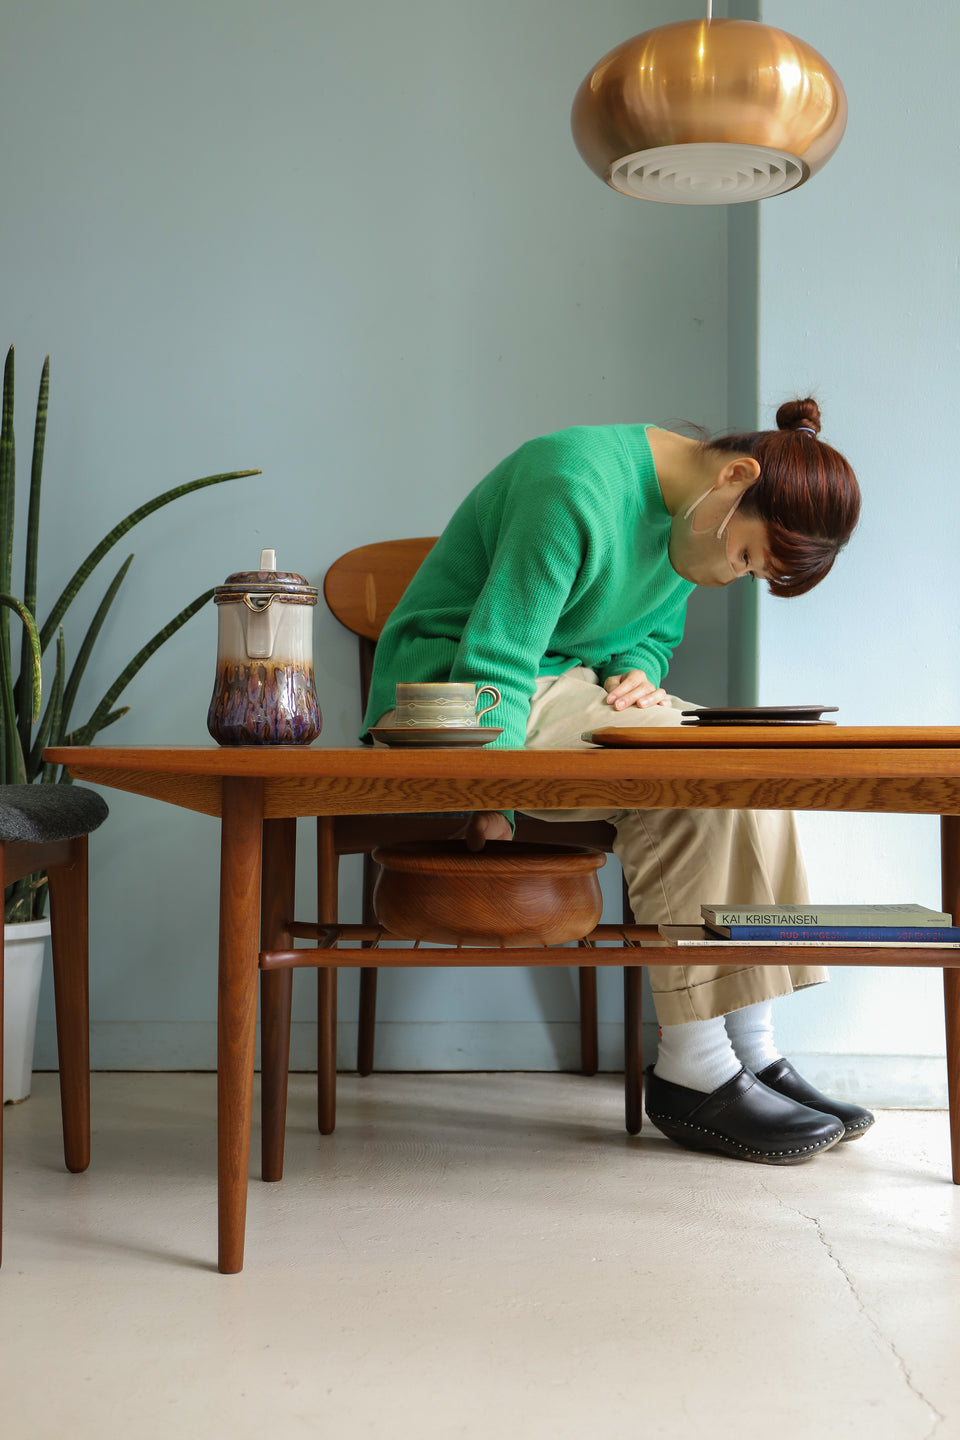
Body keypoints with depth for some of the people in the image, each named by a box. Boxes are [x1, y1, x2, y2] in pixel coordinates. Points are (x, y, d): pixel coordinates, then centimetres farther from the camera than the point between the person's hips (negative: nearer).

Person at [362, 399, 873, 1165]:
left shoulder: (688, 522, 5)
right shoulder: (579, 485, -23)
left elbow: (655, 634, 18)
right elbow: (492, 662, -24)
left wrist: (636, 670, -5)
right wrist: (493, 803, -25)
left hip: (570, 688, 9)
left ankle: (754, 1051, -11)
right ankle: (691, 1071, -21)